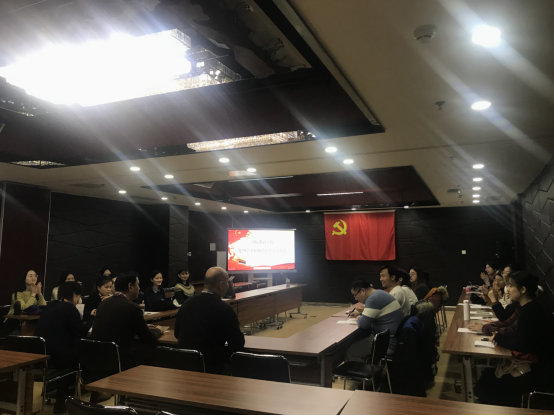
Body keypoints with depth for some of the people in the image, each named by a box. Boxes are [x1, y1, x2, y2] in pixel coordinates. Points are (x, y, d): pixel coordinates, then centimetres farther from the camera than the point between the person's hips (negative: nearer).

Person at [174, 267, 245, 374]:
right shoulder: (225, 309, -15)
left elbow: (177, 334, 16)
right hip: (211, 369, -6)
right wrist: (238, 331, 12)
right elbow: (238, 345, -8)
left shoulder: (186, 304, 1)